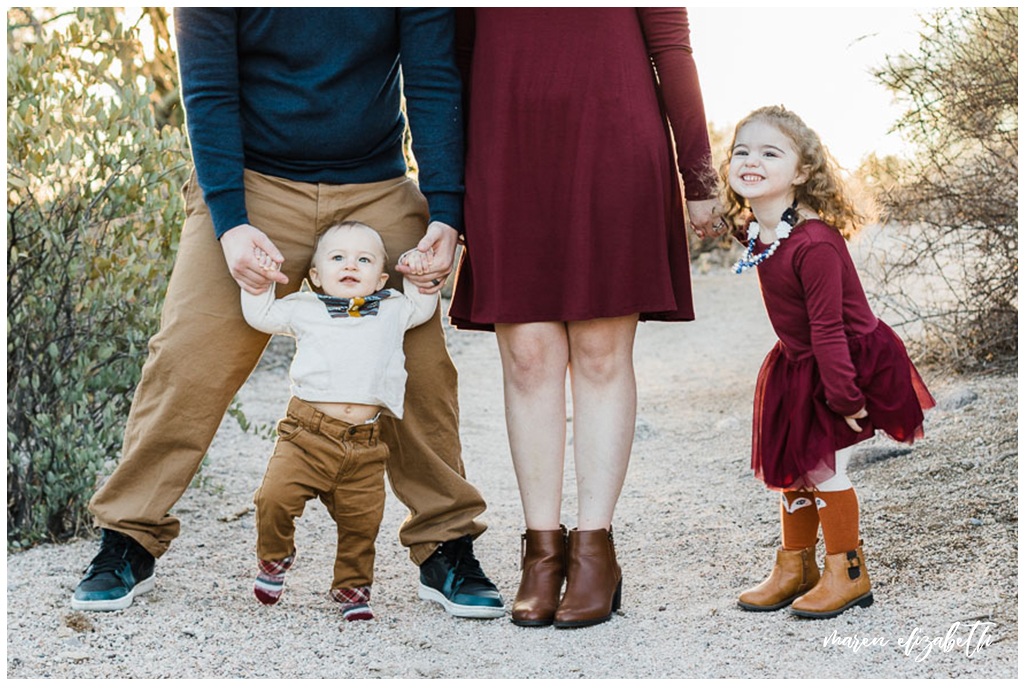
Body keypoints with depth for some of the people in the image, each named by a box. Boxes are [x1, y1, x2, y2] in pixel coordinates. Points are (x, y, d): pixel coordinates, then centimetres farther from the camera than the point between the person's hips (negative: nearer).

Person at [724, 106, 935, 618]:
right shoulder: (760, 237, -2)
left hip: (850, 360, -9)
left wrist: (842, 393, -23)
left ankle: (847, 572, 12)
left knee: (824, 466, -5)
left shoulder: (813, 243, -29)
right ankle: (794, 566, 28)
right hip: (799, 362, 9)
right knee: (790, 465, 13)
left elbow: (827, 325, -27)